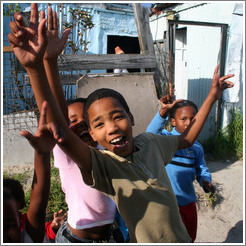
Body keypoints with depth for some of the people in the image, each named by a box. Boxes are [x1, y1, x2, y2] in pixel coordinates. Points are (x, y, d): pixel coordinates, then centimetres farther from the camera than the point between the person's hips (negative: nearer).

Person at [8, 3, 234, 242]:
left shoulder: (149, 141, -9)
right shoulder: (102, 165, -25)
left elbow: (186, 140, 8)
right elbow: (62, 134, -43)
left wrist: (211, 96, 6)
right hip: (146, 240, -4)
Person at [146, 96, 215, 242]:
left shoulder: (197, 147, 4)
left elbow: (202, 169, 9)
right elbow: (152, 133, -33)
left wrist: (206, 181, -15)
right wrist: (163, 112, -51)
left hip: (189, 201, 6)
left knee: (190, 237, 22)